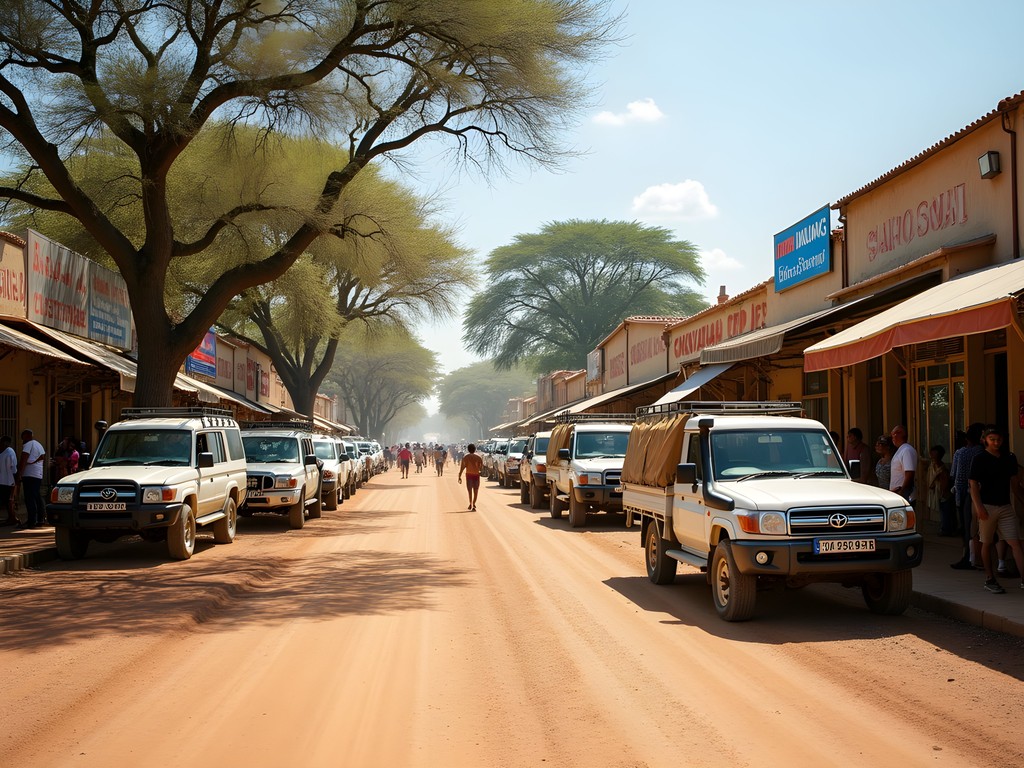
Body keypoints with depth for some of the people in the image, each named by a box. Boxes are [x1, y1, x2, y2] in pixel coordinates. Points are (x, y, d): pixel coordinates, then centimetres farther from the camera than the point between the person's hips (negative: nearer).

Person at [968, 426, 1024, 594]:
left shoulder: (1009, 458, 9)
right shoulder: (980, 459, -5)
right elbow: (973, 485, -9)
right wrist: (978, 506, -19)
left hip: (1006, 506, 4)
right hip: (987, 507, -4)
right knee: (987, 543, 6)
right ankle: (989, 580, 16)